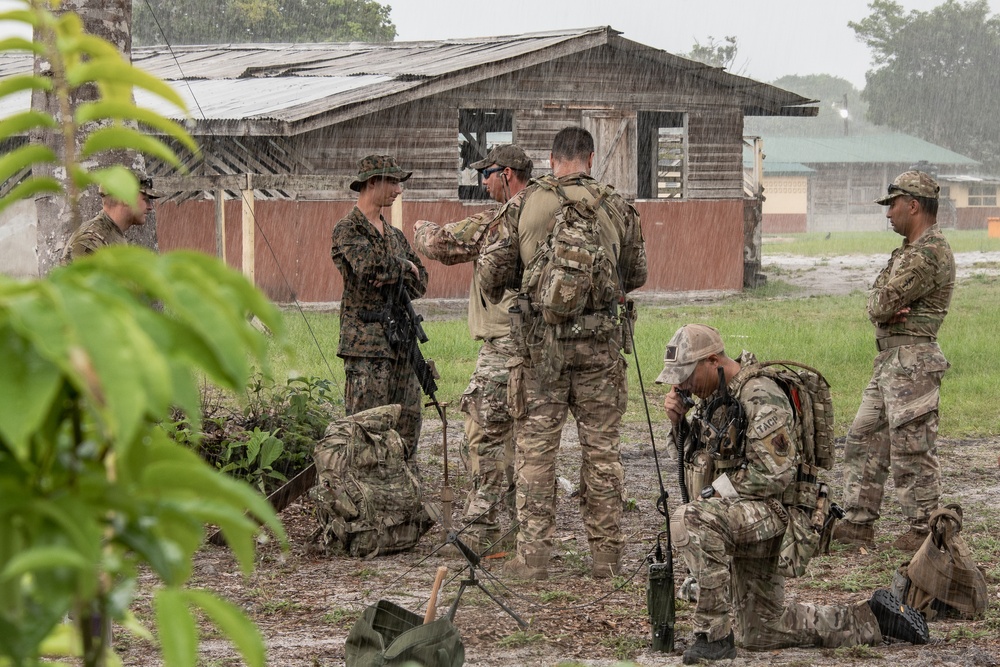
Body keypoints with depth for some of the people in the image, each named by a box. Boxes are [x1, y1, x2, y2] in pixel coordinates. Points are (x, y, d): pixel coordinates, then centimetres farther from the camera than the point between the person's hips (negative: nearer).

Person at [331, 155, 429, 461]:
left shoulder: (394, 234, 18)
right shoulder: (347, 230, -6)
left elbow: (420, 282, 14)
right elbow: (370, 268, -23)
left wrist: (393, 275, -7)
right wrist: (405, 267, -5)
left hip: (401, 340, 8)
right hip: (366, 343, -8)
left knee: (407, 423, 9)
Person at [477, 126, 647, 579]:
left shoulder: (524, 206, -1)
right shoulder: (616, 207, 3)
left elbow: (492, 273, 0)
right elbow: (636, 276, 14)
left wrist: (495, 295, 23)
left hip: (541, 338, -1)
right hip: (598, 337, 1)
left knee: (535, 447, 3)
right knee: (601, 447, 7)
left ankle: (533, 555, 2)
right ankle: (606, 554, 9)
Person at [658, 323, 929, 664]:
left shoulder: (760, 398, -20)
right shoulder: (717, 396, 9)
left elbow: (773, 475, -26)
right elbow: (697, 455, 19)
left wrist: (713, 492, -20)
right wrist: (678, 421, 0)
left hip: (776, 512, -10)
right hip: (743, 519, 10)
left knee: (690, 520, -36)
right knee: (761, 634, 15)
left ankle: (714, 633, -28)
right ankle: (871, 619, 24)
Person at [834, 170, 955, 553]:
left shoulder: (929, 253, -17)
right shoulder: (908, 251, 17)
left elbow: (881, 304, -20)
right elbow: (876, 305, 11)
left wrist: (884, 306, 1)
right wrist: (888, 309, -10)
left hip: (912, 360, -11)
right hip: (889, 359, 11)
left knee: (911, 448, -5)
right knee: (864, 439, 11)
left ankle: (924, 529, 3)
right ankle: (859, 524, 15)